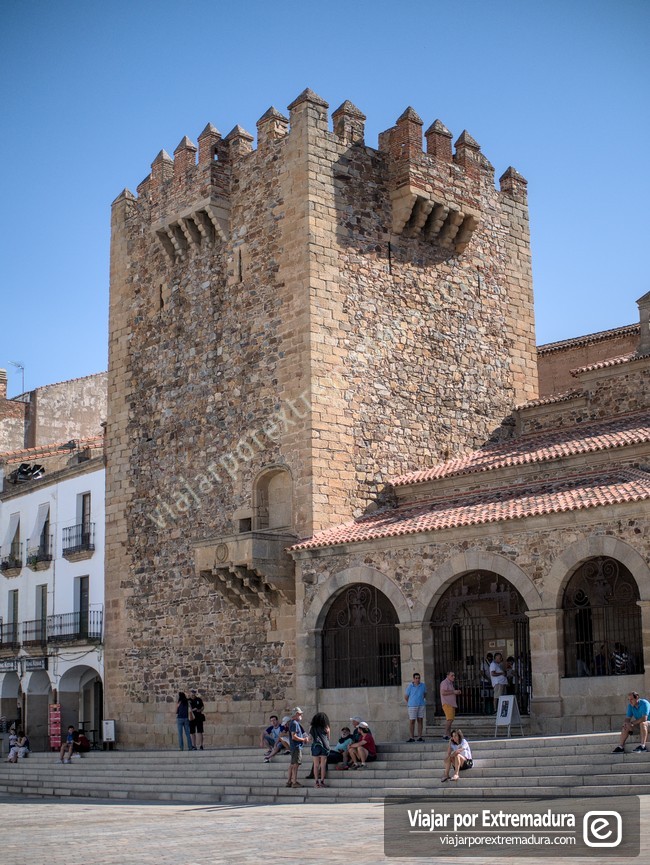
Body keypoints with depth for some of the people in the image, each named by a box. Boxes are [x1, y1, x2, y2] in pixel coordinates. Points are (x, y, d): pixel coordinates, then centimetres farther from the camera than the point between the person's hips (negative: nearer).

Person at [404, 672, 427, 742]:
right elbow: (406, 696, 4)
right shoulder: (410, 686, -6)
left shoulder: (423, 685, 3)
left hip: (421, 706, 3)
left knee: (420, 721, 5)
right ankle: (411, 737, 0)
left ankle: (419, 737, 10)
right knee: (412, 721, -3)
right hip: (412, 706, -3)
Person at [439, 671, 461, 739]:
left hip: (452, 704, 10)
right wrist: (454, 692, -16)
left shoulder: (451, 683, 22)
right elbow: (443, 692, -20)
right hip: (447, 704, -10)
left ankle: (449, 735, 6)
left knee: (451, 720, 6)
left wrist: (457, 692, 9)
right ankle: (446, 735, -16)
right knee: (450, 719, -17)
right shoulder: (444, 682, -8)